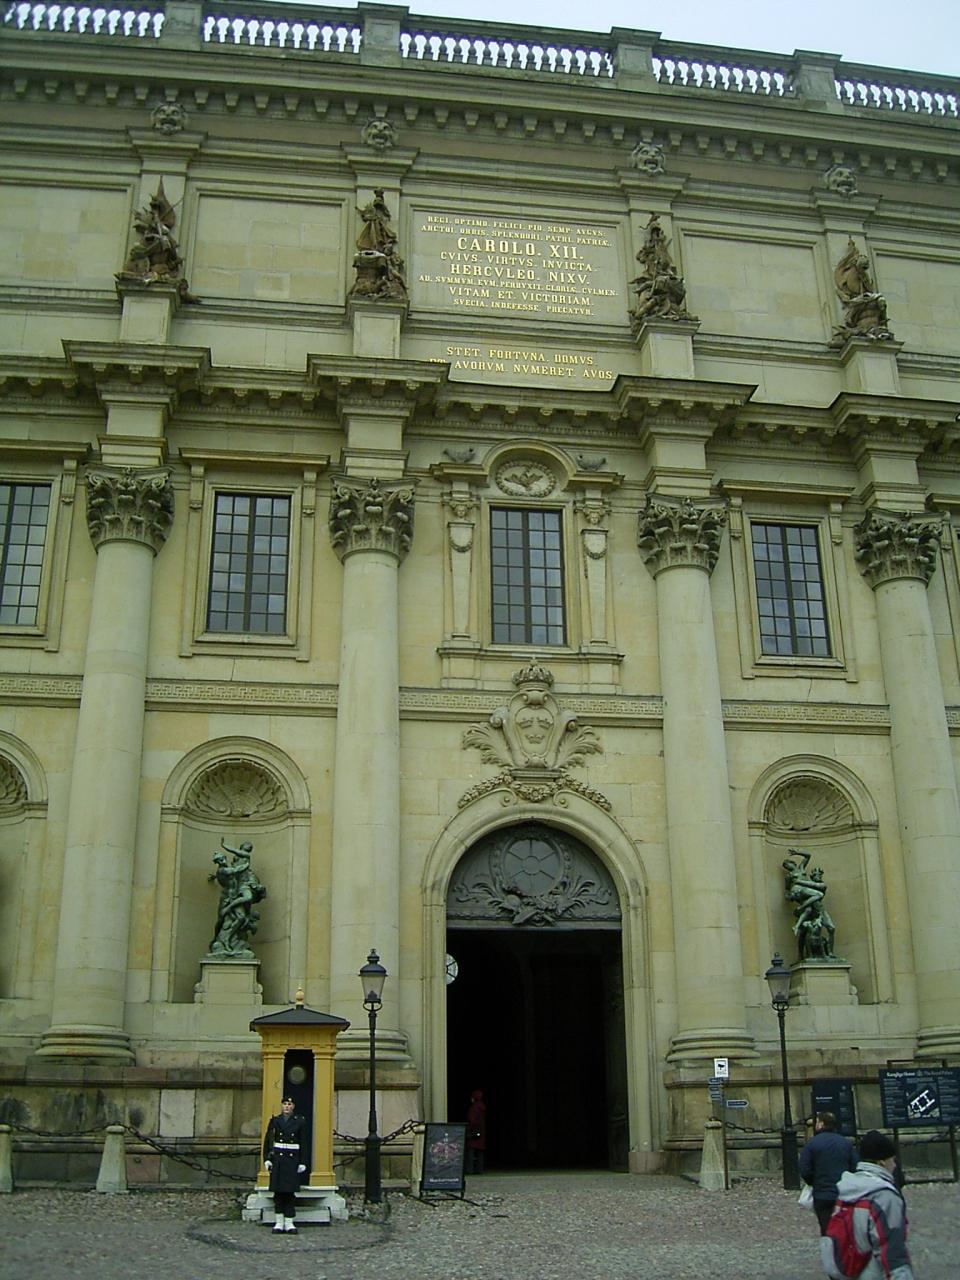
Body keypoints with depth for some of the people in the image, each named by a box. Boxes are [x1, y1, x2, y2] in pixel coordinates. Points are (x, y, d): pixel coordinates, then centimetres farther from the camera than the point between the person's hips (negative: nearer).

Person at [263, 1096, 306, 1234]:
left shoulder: (298, 1121, 5)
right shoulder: (275, 1120, 6)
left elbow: (303, 1143, 5)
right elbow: (267, 1141, 5)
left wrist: (302, 1163, 0)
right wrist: (266, 1159, -4)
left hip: (293, 1158, 0)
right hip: (277, 1157, 0)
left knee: (290, 1191, -2)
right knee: (278, 1190, 1)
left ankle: (289, 1223, 2)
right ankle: (279, 1222, 9)